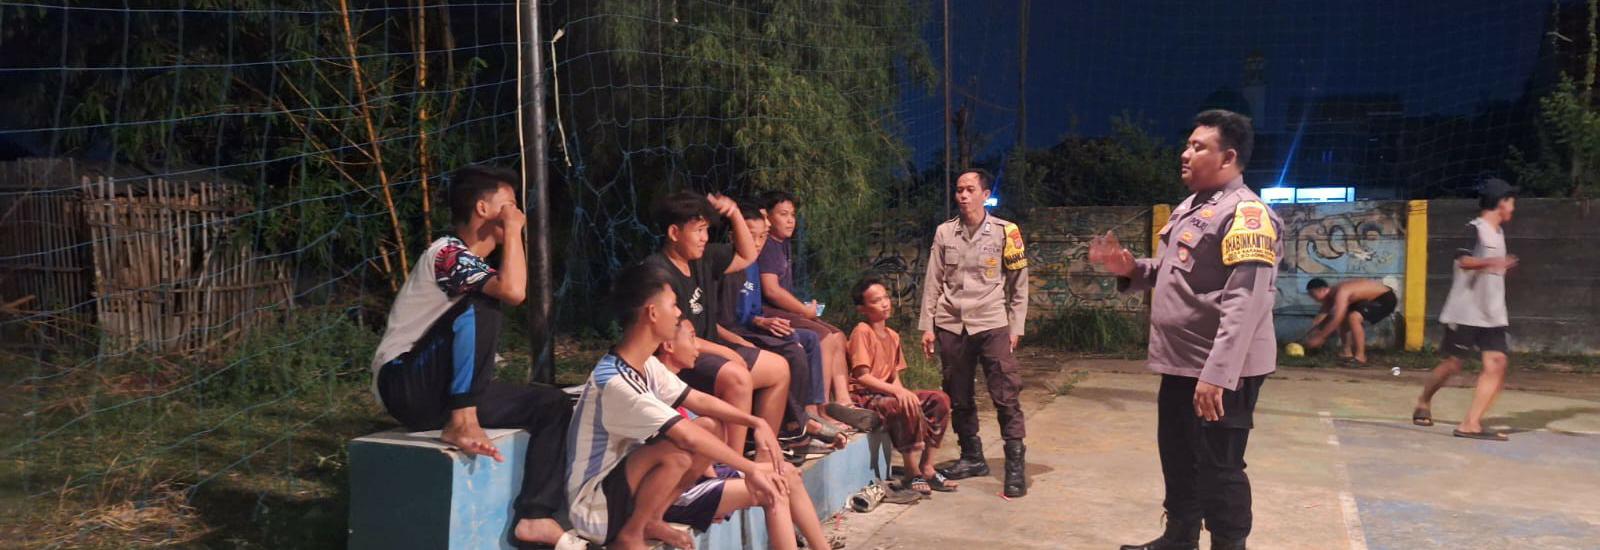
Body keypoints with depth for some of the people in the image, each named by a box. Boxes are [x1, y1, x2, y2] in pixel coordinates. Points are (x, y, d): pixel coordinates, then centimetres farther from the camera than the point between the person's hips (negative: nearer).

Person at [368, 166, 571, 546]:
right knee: (480, 306, -29)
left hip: (440, 392, 9)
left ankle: (535, 517, -6)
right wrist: (513, 229, -18)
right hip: (404, 385, -9)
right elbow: (514, 292, -29)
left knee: (552, 404, 0)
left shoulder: (474, 264, 15)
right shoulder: (448, 252, -14)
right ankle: (461, 423, -26)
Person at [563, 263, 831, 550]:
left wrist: (756, 422, -7)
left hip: (632, 487, 9)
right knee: (679, 452, -36)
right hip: (596, 507, -9)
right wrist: (752, 469, -24)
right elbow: (689, 437, -30)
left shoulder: (646, 366, 2)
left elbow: (700, 400, 9)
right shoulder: (614, 382, -27)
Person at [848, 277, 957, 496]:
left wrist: (901, 390, -10)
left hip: (888, 393, 8)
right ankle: (913, 473, -19)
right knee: (909, 407, -34)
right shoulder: (862, 332, -11)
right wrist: (897, 390, -26)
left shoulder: (893, 336, 14)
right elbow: (861, 376, -19)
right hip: (863, 396, -8)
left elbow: (895, 375, 13)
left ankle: (926, 467, -3)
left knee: (940, 399, -7)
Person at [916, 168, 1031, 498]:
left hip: (992, 325, -3)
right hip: (951, 325, 3)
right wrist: (927, 326, 4)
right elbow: (933, 282, 8)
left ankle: (1016, 466, -1)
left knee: (1006, 396, -8)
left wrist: (1015, 327, 1)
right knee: (958, 398, 10)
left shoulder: (1005, 232, -1)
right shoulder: (944, 232, 6)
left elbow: (1019, 284, 4)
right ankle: (972, 457, 24)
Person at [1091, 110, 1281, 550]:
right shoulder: (1190, 207, 14)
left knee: (1218, 470, 2)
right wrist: (1130, 269, 3)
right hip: (1182, 365, 10)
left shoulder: (1244, 214, -17)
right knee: (1178, 460, 20)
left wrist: (1216, 374, -31)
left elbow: (1244, 304, -25)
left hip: (1220, 373, -9)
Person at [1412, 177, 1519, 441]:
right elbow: (1463, 260, -31)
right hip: (1465, 312, -7)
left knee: (1497, 364, -9)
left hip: (1492, 314, 8)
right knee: (1452, 364, 0)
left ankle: (1471, 424, -13)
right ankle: (1423, 402, 27)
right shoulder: (1474, 229, -11)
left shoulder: (1498, 232, 16)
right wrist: (1490, 262, -47)